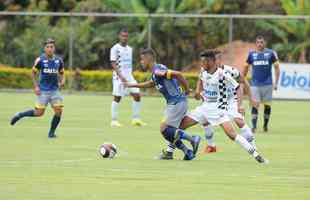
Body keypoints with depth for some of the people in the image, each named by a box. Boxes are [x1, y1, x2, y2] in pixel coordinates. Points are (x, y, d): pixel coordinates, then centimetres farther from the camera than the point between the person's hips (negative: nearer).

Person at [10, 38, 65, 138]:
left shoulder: (59, 60, 3)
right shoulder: (40, 60, -7)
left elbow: (61, 73, 18)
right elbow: (33, 73, 4)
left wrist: (62, 81, -4)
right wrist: (36, 86, -6)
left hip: (55, 90, 3)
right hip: (43, 90, -3)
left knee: (59, 111, -9)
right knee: (39, 113, -7)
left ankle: (51, 133, 7)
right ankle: (19, 115, 16)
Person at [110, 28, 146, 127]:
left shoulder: (129, 49, 14)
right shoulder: (115, 48, -7)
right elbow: (113, 64, -12)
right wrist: (121, 77, -21)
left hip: (129, 76, 6)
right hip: (119, 77, -6)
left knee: (137, 95, -1)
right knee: (117, 97, -4)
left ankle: (136, 119, 6)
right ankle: (114, 120, 3)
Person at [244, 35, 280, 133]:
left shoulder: (271, 53, 1)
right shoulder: (251, 54, 5)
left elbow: (277, 67, 4)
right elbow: (246, 67, 16)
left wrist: (276, 82, -1)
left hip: (267, 84, 0)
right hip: (255, 84, 0)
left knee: (267, 105, 5)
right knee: (255, 105, -7)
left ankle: (265, 125, 20)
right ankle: (254, 126, -7)